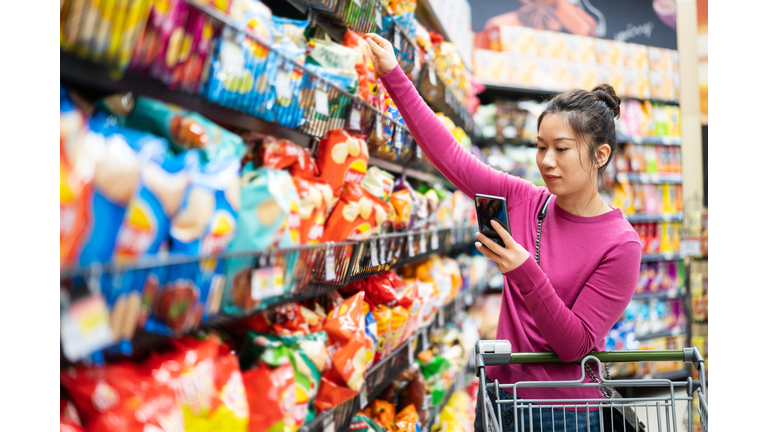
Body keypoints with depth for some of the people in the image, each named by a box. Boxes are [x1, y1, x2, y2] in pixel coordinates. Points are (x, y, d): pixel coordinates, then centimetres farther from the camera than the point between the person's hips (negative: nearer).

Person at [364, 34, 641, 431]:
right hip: (500, 396, 5)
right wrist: (393, 76, -3)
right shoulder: (524, 201, -3)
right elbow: (450, 156, -2)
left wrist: (524, 272, -31)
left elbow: (575, 345, -18)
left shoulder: (620, 245, -16)